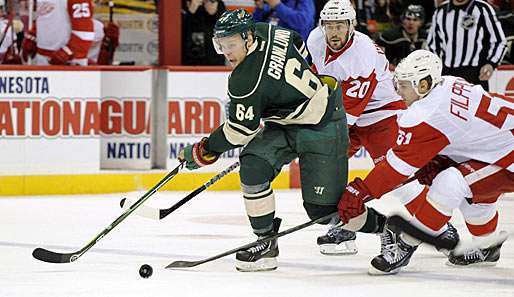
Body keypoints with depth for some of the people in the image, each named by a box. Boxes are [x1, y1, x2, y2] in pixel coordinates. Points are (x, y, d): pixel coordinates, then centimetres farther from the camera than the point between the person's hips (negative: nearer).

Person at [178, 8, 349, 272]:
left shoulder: (247, 81, -29)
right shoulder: (266, 32, -7)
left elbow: (239, 131, -20)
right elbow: (300, 47, 14)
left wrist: (202, 153, -6)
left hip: (321, 129, -10)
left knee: (321, 207, -9)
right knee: (252, 167, -10)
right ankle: (265, 241, -4)